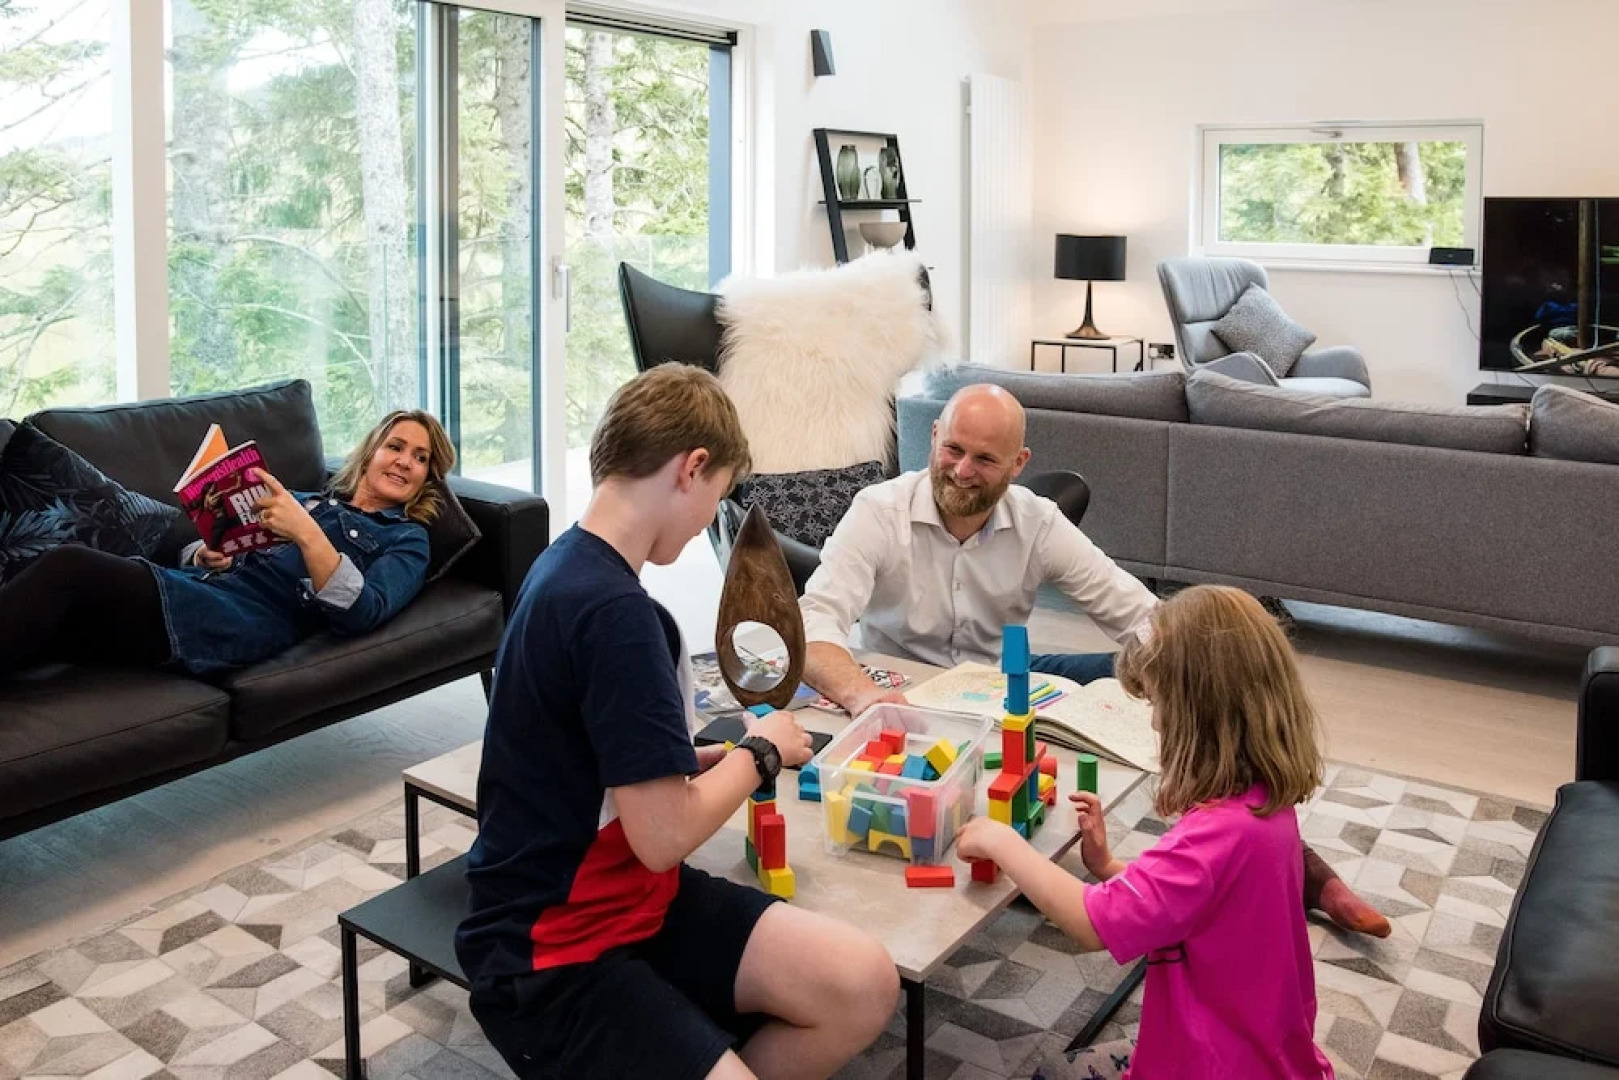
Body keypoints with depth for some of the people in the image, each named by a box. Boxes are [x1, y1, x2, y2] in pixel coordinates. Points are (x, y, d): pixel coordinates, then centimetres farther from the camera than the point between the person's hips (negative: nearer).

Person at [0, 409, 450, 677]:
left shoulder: (406, 539, 14)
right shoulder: (303, 499, 31)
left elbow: (361, 613, -8)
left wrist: (307, 533, -18)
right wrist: (206, 554, 2)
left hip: (245, 619, -6)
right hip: (189, 586, 6)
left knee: (67, 568, -27)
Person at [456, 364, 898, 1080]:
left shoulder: (572, 565, 5)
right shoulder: (612, 607, -25)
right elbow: (664, 836, -22)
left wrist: (714, 762, 6)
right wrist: (760, 752, -6)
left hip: (630, 897, 9)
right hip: (553, 952, -9)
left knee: (863, 986, -3)